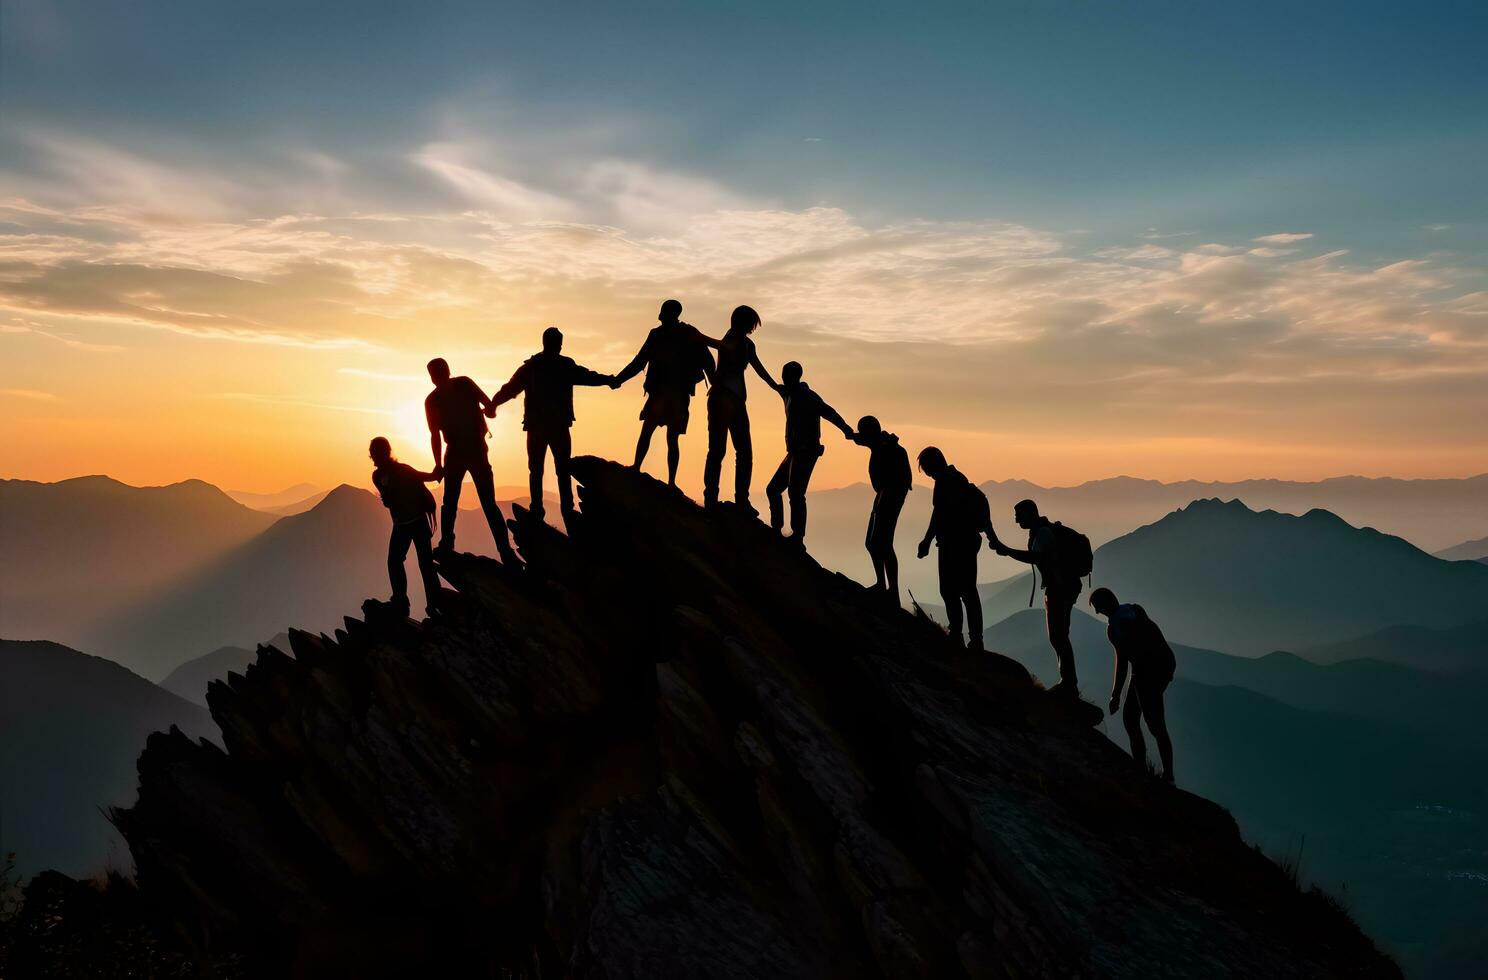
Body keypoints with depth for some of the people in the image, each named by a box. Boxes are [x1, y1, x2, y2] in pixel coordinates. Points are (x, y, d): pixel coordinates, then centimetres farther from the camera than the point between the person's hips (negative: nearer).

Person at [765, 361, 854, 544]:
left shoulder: (806, 396, -11)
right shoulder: (789, 394, 17)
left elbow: (827, 412, -26)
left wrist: (845, 428, -39)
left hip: (806, 452, -10)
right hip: (794, 452, 10)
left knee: (795, 492, -20)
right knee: (772, 489, 13)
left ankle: (798, 537, -24)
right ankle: (776, 530, 17)